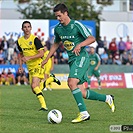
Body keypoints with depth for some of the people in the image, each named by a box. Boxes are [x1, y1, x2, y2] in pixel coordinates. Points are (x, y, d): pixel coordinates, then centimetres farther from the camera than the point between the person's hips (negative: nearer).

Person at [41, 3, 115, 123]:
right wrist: (47, 58, 22)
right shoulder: (58, 29, 9)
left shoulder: (76, 25, -12)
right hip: (72, 60, 7)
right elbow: (56, 44, 25)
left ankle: (83, 113, -24)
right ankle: (107, 98, 21)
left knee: (72, 83, -26)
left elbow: (92, 38, -14)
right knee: (81, 93, 2)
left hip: (81, 57, -7)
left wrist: (79, 45, -29)